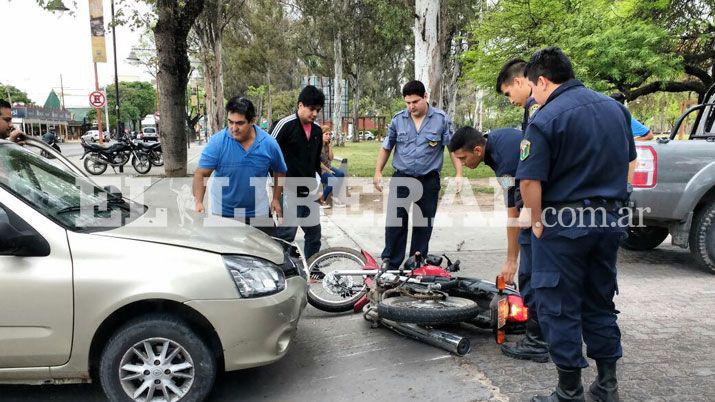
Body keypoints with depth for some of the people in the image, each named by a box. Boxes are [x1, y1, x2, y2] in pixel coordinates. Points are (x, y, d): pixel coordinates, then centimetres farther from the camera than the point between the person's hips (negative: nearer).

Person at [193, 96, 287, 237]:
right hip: (223, 213, -1)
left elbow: (280, 172, 9)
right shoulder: (217, 142, -13)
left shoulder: (269, 143, -6)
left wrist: (276, 199, 4)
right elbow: (201, 174, -15)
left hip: (258, 213, 1)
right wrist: (198, 202, -29)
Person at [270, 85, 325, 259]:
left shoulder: (317, 130, 11)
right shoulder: (285, 125, -10)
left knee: (314, 233, 11)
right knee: (286, 235, -4)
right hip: (289, 190, -7)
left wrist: (320, 185, 18)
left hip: (309, 192, 7)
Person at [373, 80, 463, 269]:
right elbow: (386, 147, 12)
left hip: (429, 180, -1)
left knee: (423, 224, 8)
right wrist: (378, 172, 5)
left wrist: (459, 174, -10)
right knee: (395, 222, -2)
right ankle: (390, 264, 6)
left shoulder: (441, 119, -2)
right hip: (401, 178, 1)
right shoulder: (398, 119, 3)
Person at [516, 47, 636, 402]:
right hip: (610, 219, 8)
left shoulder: (545, 120, -14)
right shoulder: (615, 107, 10)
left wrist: (537, 225, -8)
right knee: (600, 302, 18)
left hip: (564, 225, -7)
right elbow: (627, 160, 18)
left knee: (559, 307, 5)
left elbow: (530, 182, -20)